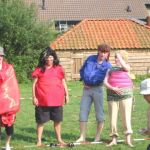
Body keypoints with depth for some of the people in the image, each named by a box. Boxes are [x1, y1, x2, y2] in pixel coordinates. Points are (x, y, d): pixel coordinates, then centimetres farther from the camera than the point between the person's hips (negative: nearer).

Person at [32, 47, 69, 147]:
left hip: (57, 99, 2)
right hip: (42, 100, -2)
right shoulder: (39, 69, 3)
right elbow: (34, 84, 3)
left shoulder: (58, 68, 8)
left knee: (57, 120, 10)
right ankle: (39, 141, 11)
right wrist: (34, 97, -3)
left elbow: (63, 82, 13)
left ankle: (59, 139, 22)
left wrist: (67, 95, 8)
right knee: (41, 121, 4)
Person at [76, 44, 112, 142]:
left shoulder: (107, 66, -6)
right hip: (86, 89, 3)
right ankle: (82, 137, 11)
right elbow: (82, 70, 17)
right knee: (83, 111, 3)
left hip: (98, 89, -3)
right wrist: (84, 81, 9)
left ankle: (98, 137, 13)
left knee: (99, 113, 2)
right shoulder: (90, 59, 5)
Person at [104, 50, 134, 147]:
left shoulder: (127, 67, 9)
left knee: (126, 116, -9)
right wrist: (113, 88, -13)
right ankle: (114, 139, 4)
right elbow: (105, 82, 5)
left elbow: (125, 66, -17)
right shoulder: (110, 70, 17)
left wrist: (119, 55, -5)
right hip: (112, 94, 3)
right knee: (113, 116, 0)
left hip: (125, 93, -3)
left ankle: (128, 139, -12)